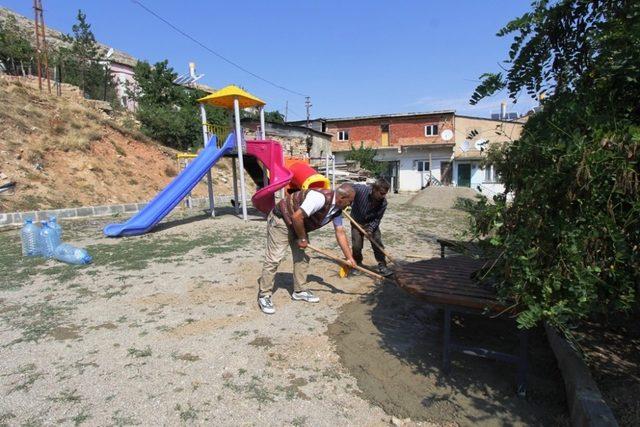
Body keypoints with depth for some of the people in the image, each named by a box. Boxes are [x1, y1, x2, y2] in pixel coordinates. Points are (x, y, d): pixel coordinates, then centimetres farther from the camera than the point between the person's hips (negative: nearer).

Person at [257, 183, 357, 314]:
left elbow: (340, 233, 4)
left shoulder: (337, 210, -2)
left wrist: (349, 257, 3)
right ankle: (264, 296, 0)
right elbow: (297, 217, -33)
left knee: (302, 257, 10)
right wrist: (302, 238, -18)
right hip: (281, 219, -9)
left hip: (298, 225, 9)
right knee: (274, 258, -9)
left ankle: (299, 291, 23)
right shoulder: (320, 198, -32)